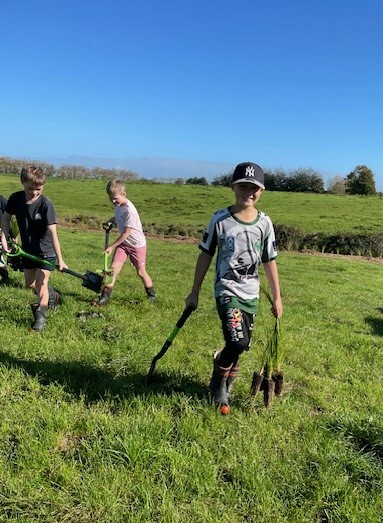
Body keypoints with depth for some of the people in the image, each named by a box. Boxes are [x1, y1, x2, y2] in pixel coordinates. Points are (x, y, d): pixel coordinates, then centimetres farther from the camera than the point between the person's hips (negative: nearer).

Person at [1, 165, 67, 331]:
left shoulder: (46, 204, -26)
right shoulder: (15, 198, -12)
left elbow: (53, 232, -31)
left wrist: (60, 259, -36)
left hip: (46, 250, -5)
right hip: (28, 249, 6)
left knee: (41, 282, -9)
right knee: (30, 283, 17)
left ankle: (40, 317, 7)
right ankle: (52, 296, 44)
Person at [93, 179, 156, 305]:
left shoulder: (130, 211, -27)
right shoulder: (118, 205, -2)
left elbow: (126, 233, -24)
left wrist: (112, 246, -18)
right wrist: (111, 220, 6)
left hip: (137, 244, -6)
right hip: (123, 242, 6)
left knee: (141, 272, 3)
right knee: (113, 269, -5)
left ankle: (151, 295, 24)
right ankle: (105, 297, 0)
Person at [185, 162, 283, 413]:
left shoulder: (265, 223, 1)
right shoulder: (220, 219, -6)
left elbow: (270, 261, 7)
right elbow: (205, 256, 0)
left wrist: (277, 298, 8)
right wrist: (195, 293, 3)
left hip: (251, 294, 4)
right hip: (227, 290, -4)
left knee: (240, 346, 9)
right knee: (238, 341, -20)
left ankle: (224, 388, 35)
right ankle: (219, 386, 10)